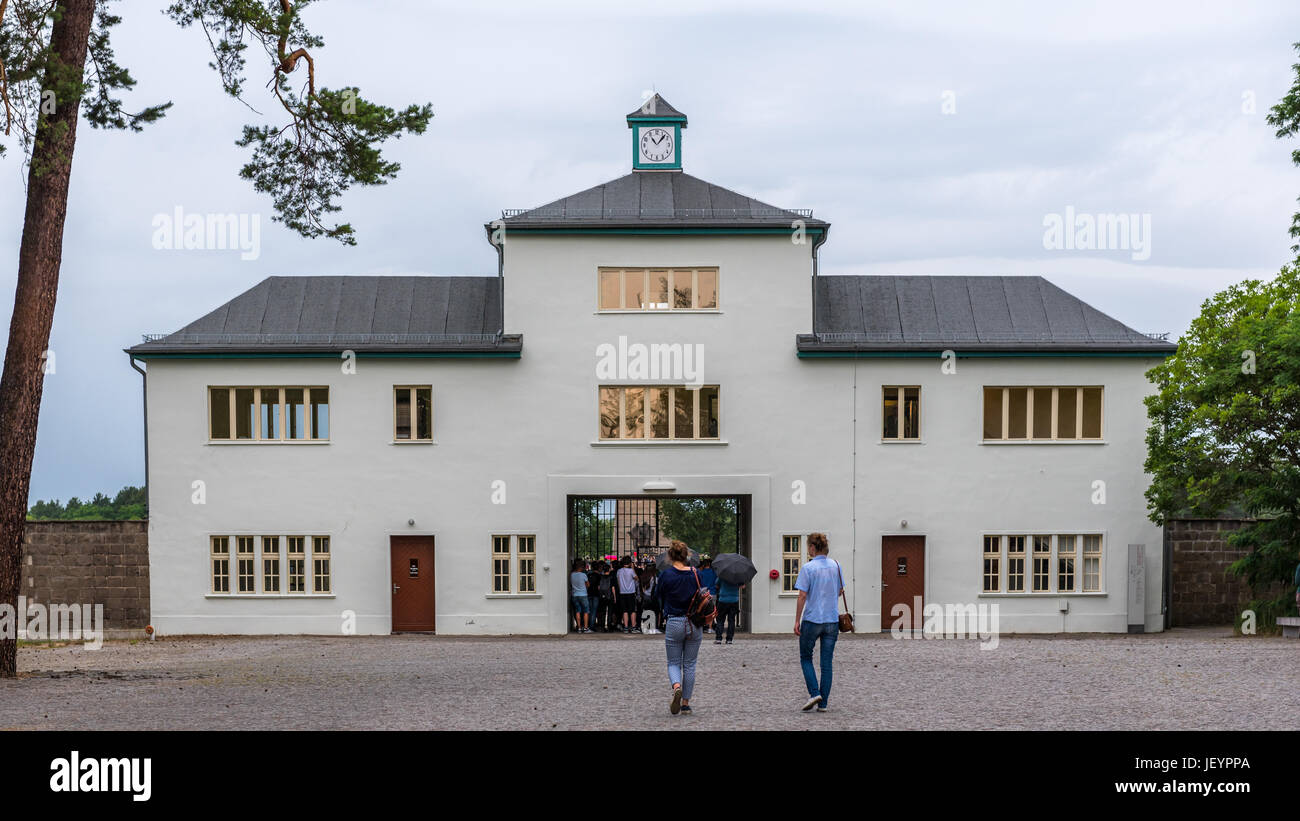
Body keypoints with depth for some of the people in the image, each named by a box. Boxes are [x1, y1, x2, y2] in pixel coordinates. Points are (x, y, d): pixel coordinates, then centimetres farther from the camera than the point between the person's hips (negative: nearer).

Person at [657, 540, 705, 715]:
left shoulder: (665, 575, -7)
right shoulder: (695, 574, -3)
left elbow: (661, 600, 5)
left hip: (673, 623, -2)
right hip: (695, 624, 2)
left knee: (674, 663, 11)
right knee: (689, 665, 12)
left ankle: (676, 687, -19)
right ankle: (685, 703, 14)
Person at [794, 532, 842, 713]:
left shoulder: (808, 568, -11)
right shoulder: (835, 566, 4)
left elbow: (802, 596, -12)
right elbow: (840, 591, 15)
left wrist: (797, 621, -7)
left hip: (812, 619, -4)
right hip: (832, 620, 4)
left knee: (806, 658, 13)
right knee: (827, 662, 8)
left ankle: (814, 693, -4)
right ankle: (823, 703, 8)